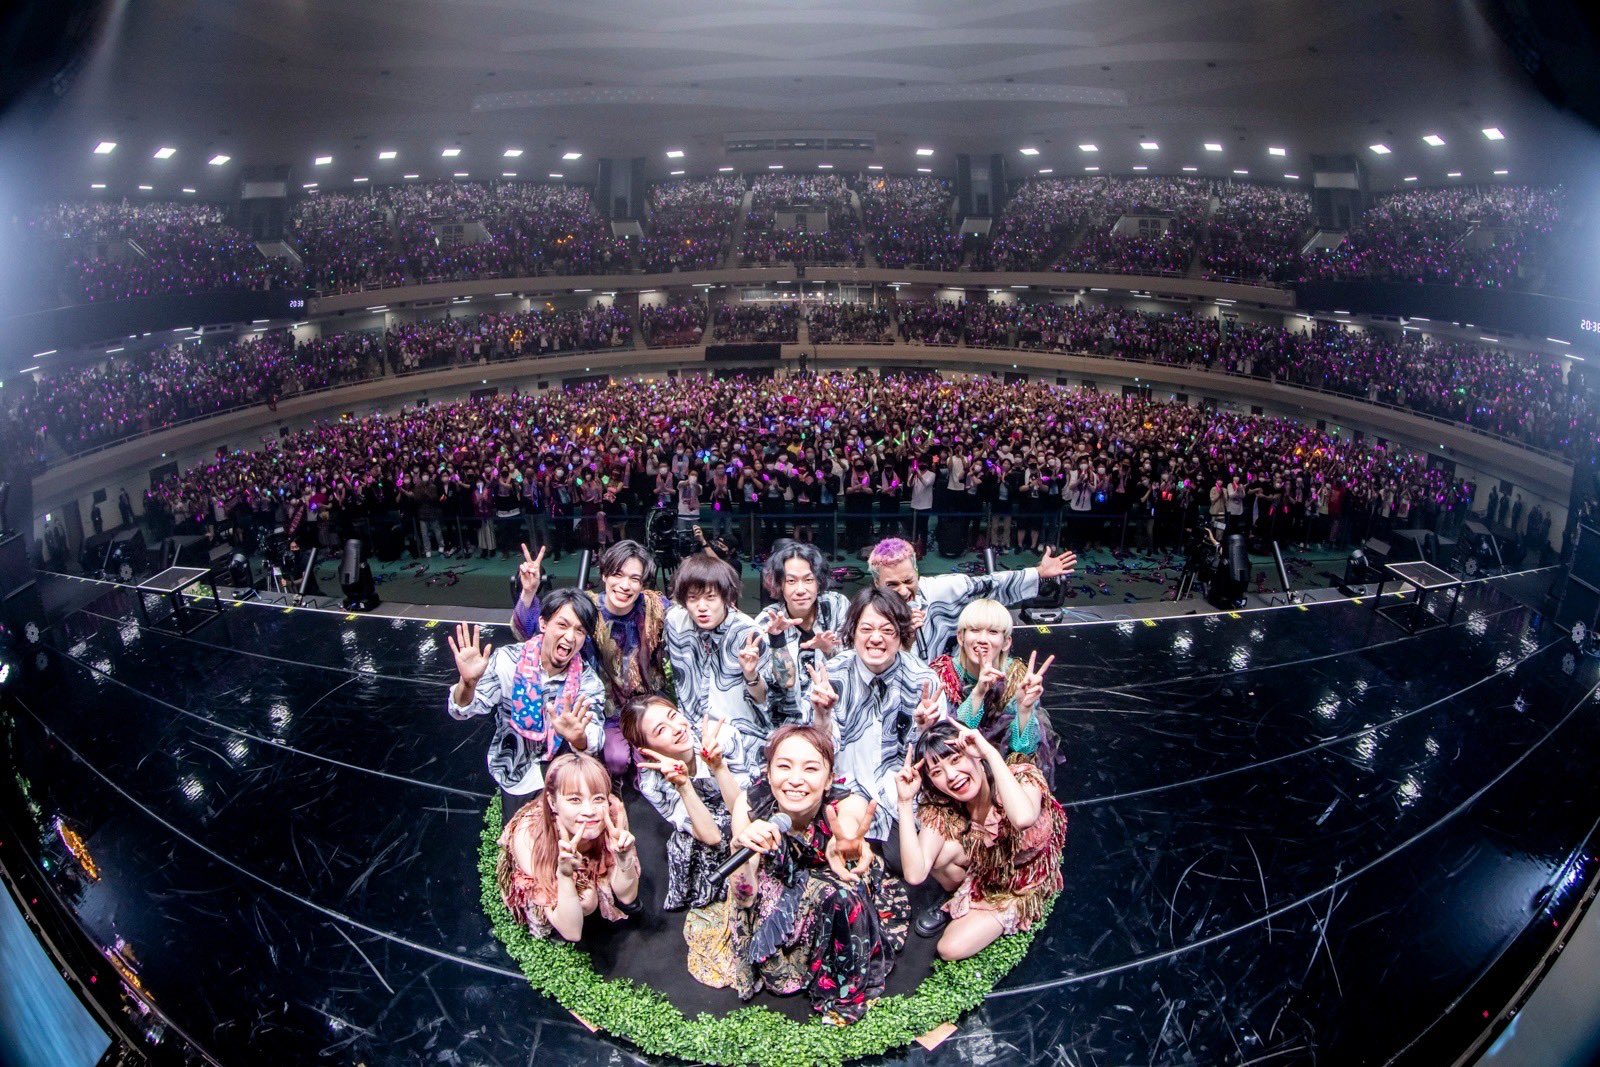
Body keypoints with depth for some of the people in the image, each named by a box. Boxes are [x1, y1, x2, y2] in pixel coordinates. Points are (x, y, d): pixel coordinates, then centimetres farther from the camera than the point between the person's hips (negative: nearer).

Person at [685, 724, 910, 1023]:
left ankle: (844, 995, -9)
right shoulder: (751, 804, -28)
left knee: (840, 894, -32)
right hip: (776, 892, 1)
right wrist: (742, 849, -47)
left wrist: (845, 869, -62)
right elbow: (744, 898, -26)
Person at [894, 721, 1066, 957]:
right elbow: (915, 874, -29)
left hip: (1020, 889, -4)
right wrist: (905, 802, -35)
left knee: (951, 949, -18)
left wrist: (991, 752, -48)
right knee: (944, 849, -26)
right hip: (980, 874, 4)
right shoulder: (940, 807, -19)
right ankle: (957, 902, 6)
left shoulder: (1022, 778, -30)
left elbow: (1023, 818, -55)